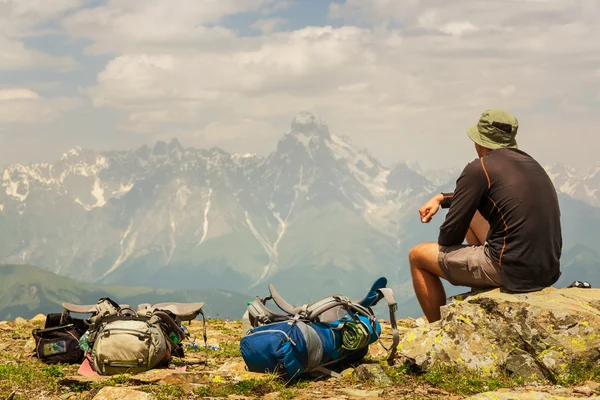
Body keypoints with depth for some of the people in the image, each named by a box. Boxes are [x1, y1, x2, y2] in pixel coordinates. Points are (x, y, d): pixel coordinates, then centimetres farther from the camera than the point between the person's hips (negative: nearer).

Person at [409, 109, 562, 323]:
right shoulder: (529, 162, 14)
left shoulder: (479, 169, -10)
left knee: (417, 256, 8)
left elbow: (450, 233, -6)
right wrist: (442, 198, 25)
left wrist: (444, 245, 15)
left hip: (513, 272, -8)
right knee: (471, 211, 31)